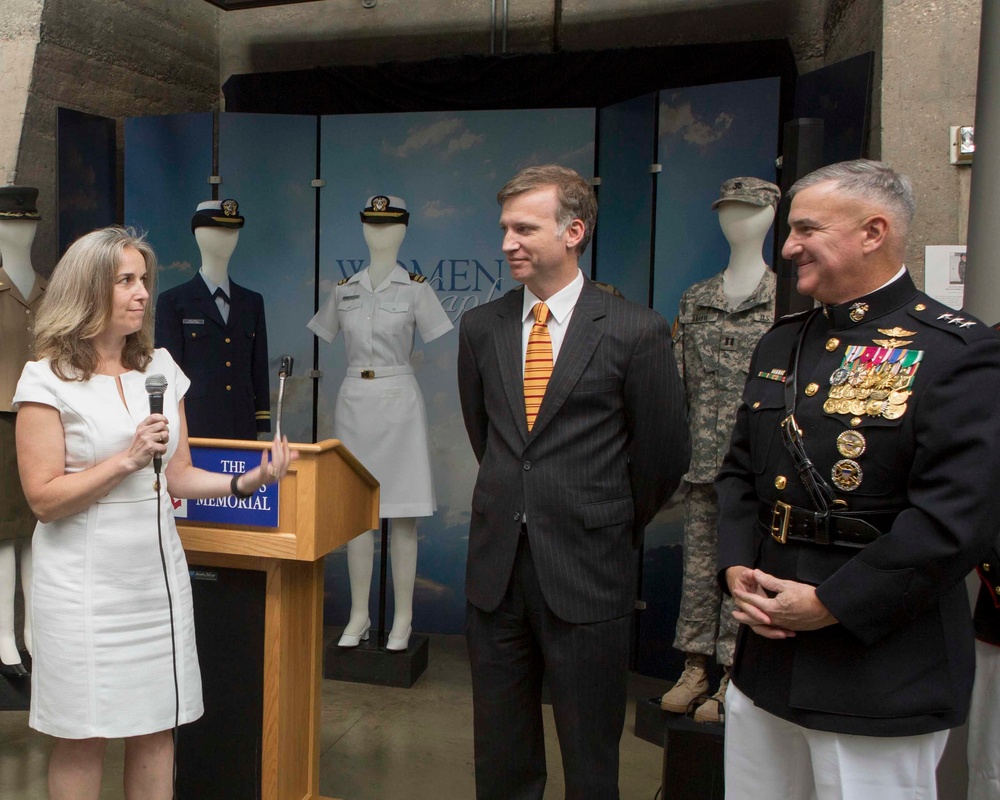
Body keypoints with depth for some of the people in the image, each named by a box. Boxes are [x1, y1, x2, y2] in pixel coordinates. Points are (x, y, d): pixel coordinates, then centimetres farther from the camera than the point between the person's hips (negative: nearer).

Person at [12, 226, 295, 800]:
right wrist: (129, 458, -18)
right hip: (86, 581, -4)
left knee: (156, 730, 10)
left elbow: (178, 477, 9)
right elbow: (44, 498, -11)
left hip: (158, 573, 4)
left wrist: (249, 481, -6)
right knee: (82, 739, 6)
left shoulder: (161, 367, 8)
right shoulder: (48, 379, -7)